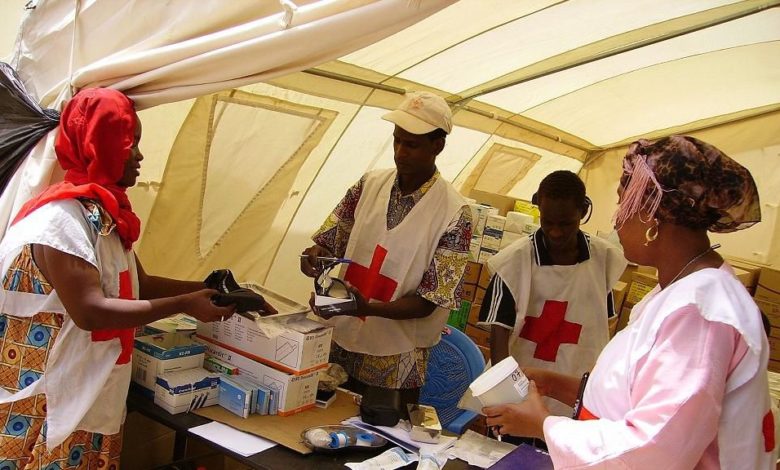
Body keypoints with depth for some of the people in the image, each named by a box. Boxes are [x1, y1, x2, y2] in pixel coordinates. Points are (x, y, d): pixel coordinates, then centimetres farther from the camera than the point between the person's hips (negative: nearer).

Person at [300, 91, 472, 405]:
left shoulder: (454, 213, -12)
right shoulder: (370, 185, 1)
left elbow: (429, 301, -13)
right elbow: (330, 240, 8)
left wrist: (367, 308, -27)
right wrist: (316, 255, -15)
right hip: (338, 343, 4)